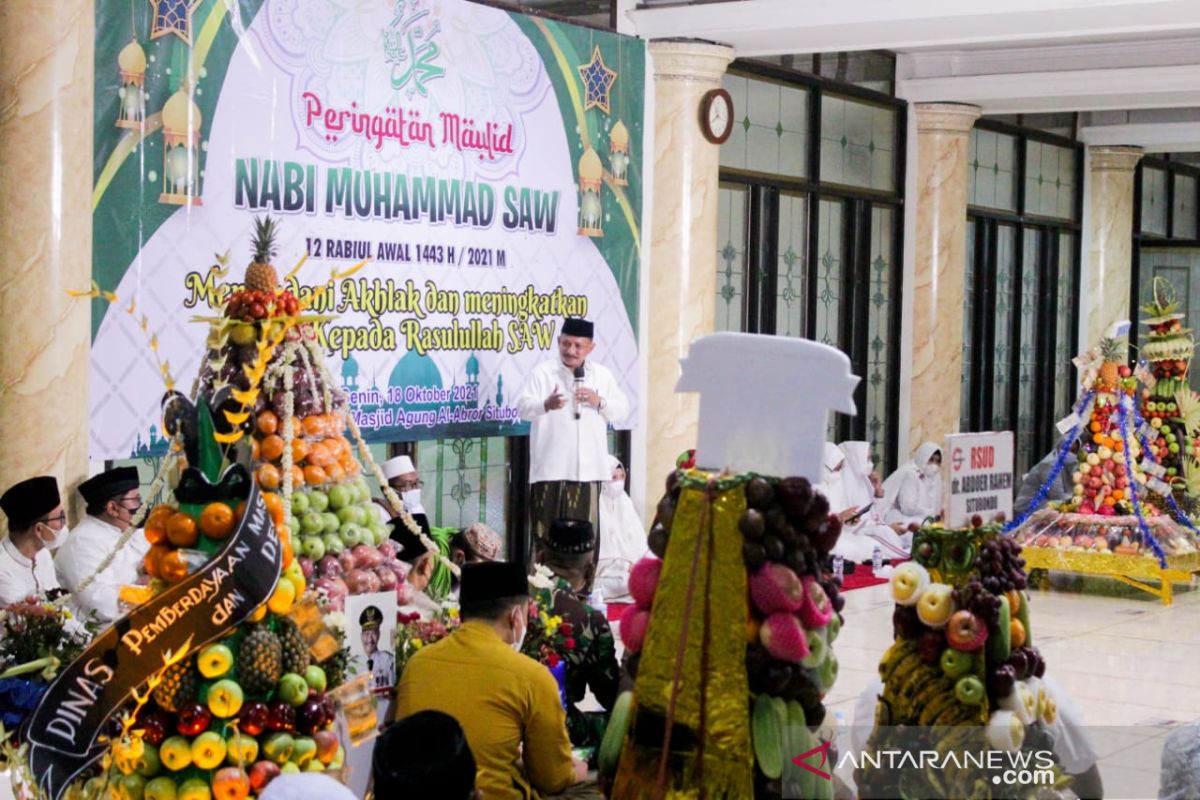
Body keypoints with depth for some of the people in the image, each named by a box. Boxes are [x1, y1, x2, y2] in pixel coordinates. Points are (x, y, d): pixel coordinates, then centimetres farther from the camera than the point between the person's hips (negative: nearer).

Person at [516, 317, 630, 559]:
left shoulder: (602, 375, 12)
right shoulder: (542, 373, -2)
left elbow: (622, 411, 12)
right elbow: (522, 407, -14)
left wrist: (599, 402, -8)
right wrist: (546, 405, -35)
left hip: (588, 467, 4)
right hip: (551, 467, -4)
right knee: (548, 533, -6)